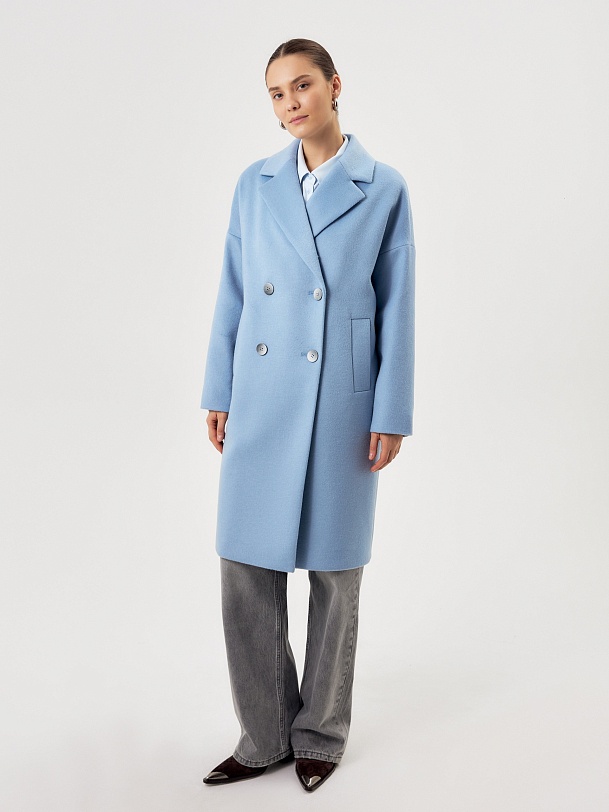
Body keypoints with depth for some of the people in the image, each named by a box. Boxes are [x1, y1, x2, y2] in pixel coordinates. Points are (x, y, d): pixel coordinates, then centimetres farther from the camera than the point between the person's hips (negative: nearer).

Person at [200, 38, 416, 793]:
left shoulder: (384, 188, -1)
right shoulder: (254, 183, 7)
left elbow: (397, 308, -2)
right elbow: (232, 295, 9)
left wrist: (391, 414, -5)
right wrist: (218, 394, 7)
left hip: (343, 402, -2)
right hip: (261, 399, 3)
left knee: (334, 569, 8)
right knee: (246, 566, 4)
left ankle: (321, 733, 27)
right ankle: (266, 734, 21)